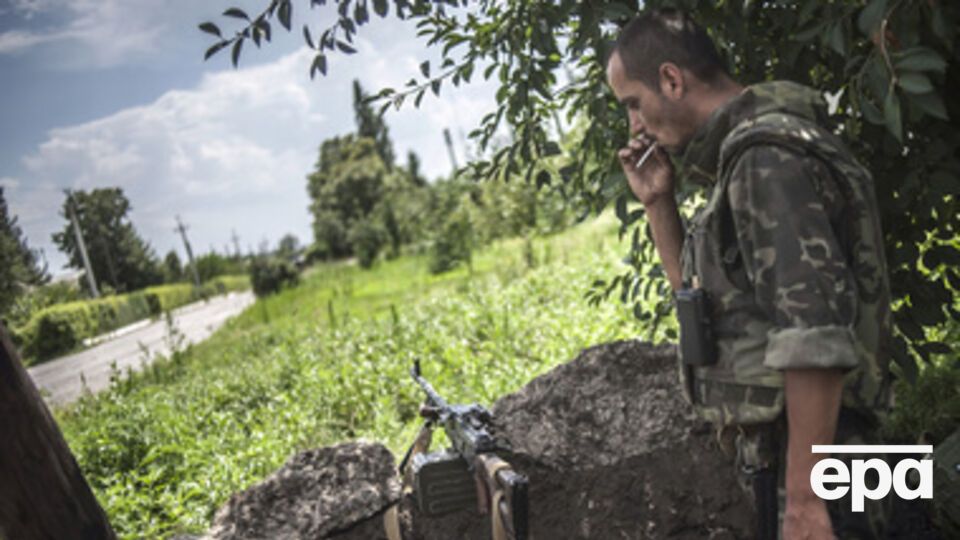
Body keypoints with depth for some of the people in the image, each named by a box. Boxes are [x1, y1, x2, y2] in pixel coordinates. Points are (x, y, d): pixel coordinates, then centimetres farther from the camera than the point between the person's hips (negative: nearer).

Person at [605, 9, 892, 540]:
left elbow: (816, 333, -26)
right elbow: (702, 291, 24)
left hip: (804, 459, -10)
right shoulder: (744, 158, 12)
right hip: (770, 451, 10)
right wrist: (657, 202, 11)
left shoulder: (768, 155, -18)